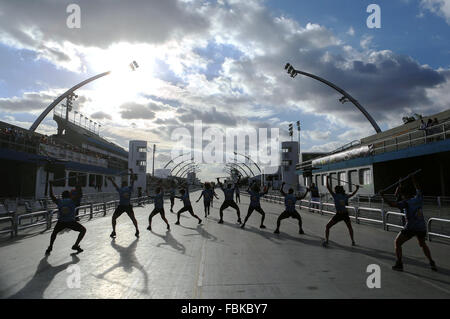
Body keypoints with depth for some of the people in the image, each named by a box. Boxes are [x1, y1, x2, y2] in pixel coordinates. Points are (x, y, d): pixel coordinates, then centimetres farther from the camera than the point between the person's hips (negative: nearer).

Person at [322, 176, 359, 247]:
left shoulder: (335, 195, -6)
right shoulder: (345, 196, 6)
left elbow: (328, 187, -5)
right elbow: (352, 194, 26)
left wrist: (327, 179, 4)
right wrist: (357, 188, 41)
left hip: (338, 215, -4)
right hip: (345, 214, 4)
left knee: (327, 227, 8)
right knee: (350, 227, 32)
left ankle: (326, 241, -5)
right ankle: (353, 241, 33)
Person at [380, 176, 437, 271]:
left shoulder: (406, 203, -10)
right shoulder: (419, 198, 4)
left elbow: (392, 204, -17)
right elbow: (418, 188, 23)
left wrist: (383, 196, -7)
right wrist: (413, 178, 34)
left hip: (410, 228, -6)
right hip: (422, 227, 6)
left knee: (397, 243, 8)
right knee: (423, 244, 32)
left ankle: (399, 264, 3)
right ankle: (432, 263, 28)